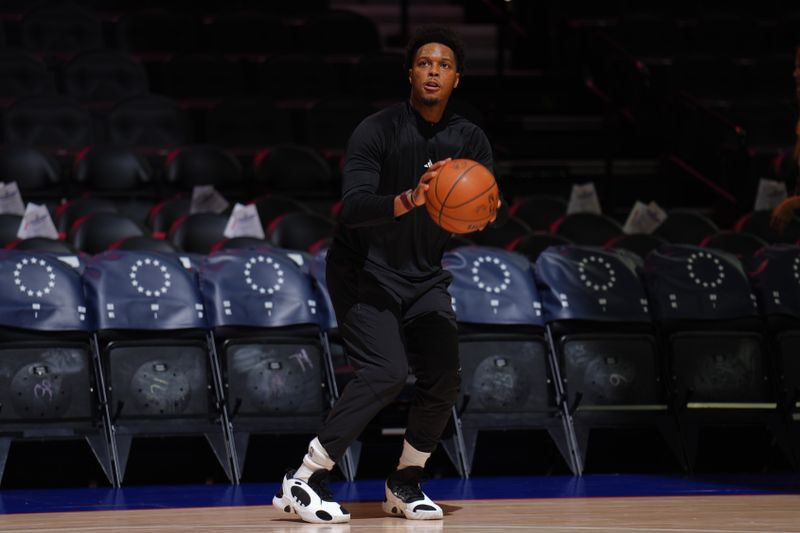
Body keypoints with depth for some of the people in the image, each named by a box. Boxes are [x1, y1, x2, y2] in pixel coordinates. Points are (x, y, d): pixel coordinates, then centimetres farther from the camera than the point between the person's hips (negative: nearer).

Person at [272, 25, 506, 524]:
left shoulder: (470, 139, -1)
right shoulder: (377, 131, -17)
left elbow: (498, 212, -8)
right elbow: (353, 207, -28)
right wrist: (409, 200, -45)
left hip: (425, 277, 6)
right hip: (365, 272, -6)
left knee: (445, 379, -6)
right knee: (387, 372, -22)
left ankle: (405, 484, 15)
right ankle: (304, 481, -17)